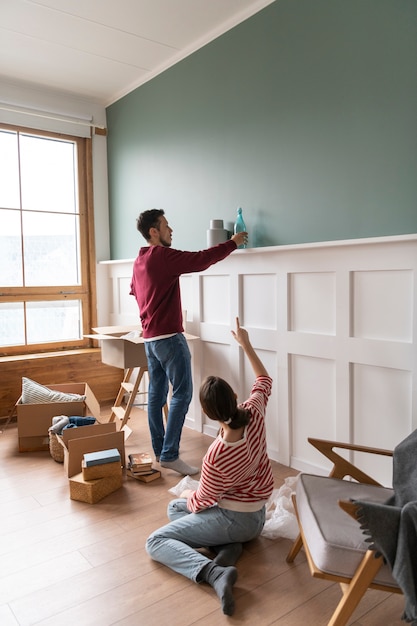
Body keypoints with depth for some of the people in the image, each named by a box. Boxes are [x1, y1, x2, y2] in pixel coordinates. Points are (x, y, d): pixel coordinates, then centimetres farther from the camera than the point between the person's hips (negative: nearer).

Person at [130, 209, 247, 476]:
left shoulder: (140, 261, 13)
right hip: (169, 336, -9)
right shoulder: (163, 255, -14)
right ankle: (169, 455, -5)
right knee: (182, 393, -6)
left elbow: (134, 290, 29)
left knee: (157, 392, 12)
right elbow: (202, 259, -16)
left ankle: (159, 450, 20)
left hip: (150, 336, 9)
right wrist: (233, 243, -4)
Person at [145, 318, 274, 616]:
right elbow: (264, 381, 4)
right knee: (174, 508, 22)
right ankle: (230, 546, 1)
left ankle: (215, 574, -22)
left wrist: (187, 495, 8)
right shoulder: (254, 414, -19)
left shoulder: (217, 457, -33)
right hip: (256, 516, 8)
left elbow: (201, 502, -15)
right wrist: (246, 343, 8)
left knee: (156, 542, -2)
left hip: (234, 519, -7)